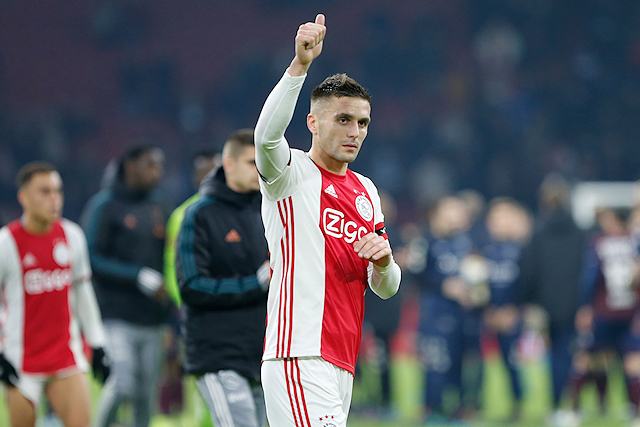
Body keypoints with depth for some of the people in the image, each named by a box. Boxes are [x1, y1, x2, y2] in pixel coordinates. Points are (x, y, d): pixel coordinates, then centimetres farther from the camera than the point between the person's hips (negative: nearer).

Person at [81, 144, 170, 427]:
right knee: (123, 385, -18)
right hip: (118, 318, -6)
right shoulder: (103, 206, -3)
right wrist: (141, 277, -17)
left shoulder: (157, 207, 16)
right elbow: (92, 260, -11)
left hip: (152, 319, 6)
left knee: (146, 395, 4)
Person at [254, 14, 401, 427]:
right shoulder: (293, 173, 0)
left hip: (342, 363, 7)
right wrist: (300, 64, -35)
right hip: (298, 357, -7)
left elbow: (386, 288, 20)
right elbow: (267, 135, -25)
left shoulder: (366, 191, 19)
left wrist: (383, 259, -4)